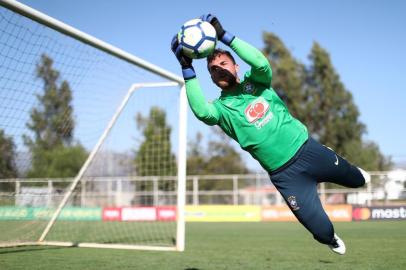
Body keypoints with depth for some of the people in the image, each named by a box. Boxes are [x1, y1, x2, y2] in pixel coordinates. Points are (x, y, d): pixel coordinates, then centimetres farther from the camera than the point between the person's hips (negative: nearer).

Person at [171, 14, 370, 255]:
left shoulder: (255, 81, 1)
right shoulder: (221, 108, -5)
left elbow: (261, 62, -23)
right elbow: (202, 111, -30)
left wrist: (224, 35, -29)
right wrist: (188, 69, -36)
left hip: (307, 148, 2)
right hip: (284, 174, -2)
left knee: (355, 179, 20)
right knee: (321, 230, -4)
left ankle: (358, 174, 60)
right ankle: (331, 240, 33)